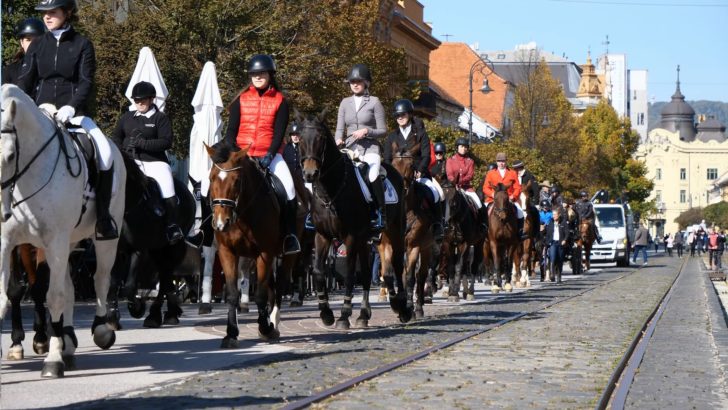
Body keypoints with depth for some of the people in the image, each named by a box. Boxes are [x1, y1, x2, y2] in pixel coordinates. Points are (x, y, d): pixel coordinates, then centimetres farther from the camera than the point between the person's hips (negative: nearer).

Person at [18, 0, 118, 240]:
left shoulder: (82, 45, 4)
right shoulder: (37, 45, 11)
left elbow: (86, 82, -5)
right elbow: (25, 80, 6)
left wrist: (71, 107, -22)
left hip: (73, 113, -3)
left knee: (105, 153, -24)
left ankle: (103, 218, -16)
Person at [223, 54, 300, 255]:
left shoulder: (279, 101, 3)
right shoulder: (241, 100, 9)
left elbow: (279, 133, -3)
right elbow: (231, 131, 7)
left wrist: (269, 156, -18)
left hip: (269, 154, -2)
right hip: (242, 154, 2)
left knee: (288, 187, -23)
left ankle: (290, 235, -18)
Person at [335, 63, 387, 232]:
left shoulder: (374, 102, 4)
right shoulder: (345, 103, 15)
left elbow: (383, 130, 3)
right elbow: (340, 128, 11)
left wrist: (366, 131, -13)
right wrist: (338, 140, -9)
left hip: (370, 148, -4)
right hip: (350, 149, 4)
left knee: (373, 176, -29)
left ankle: (381, 212, -15)